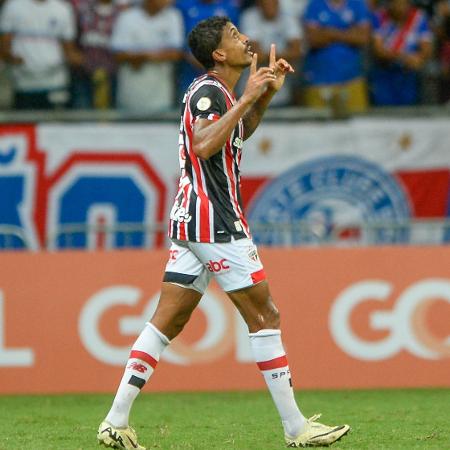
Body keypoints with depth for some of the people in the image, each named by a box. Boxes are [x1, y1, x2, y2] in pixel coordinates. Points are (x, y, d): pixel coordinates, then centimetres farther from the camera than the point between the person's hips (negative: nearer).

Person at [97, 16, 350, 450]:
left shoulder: (211, 91, 17)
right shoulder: (209, 91, -13)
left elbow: (236, 134, 35)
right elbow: (204, 144, -30)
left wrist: (267, 93, 22)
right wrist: (246, 98, -26)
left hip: (190, 219, 10)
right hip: (214, 220, -10)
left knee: (167, 321, 5)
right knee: (265, 316, -4)